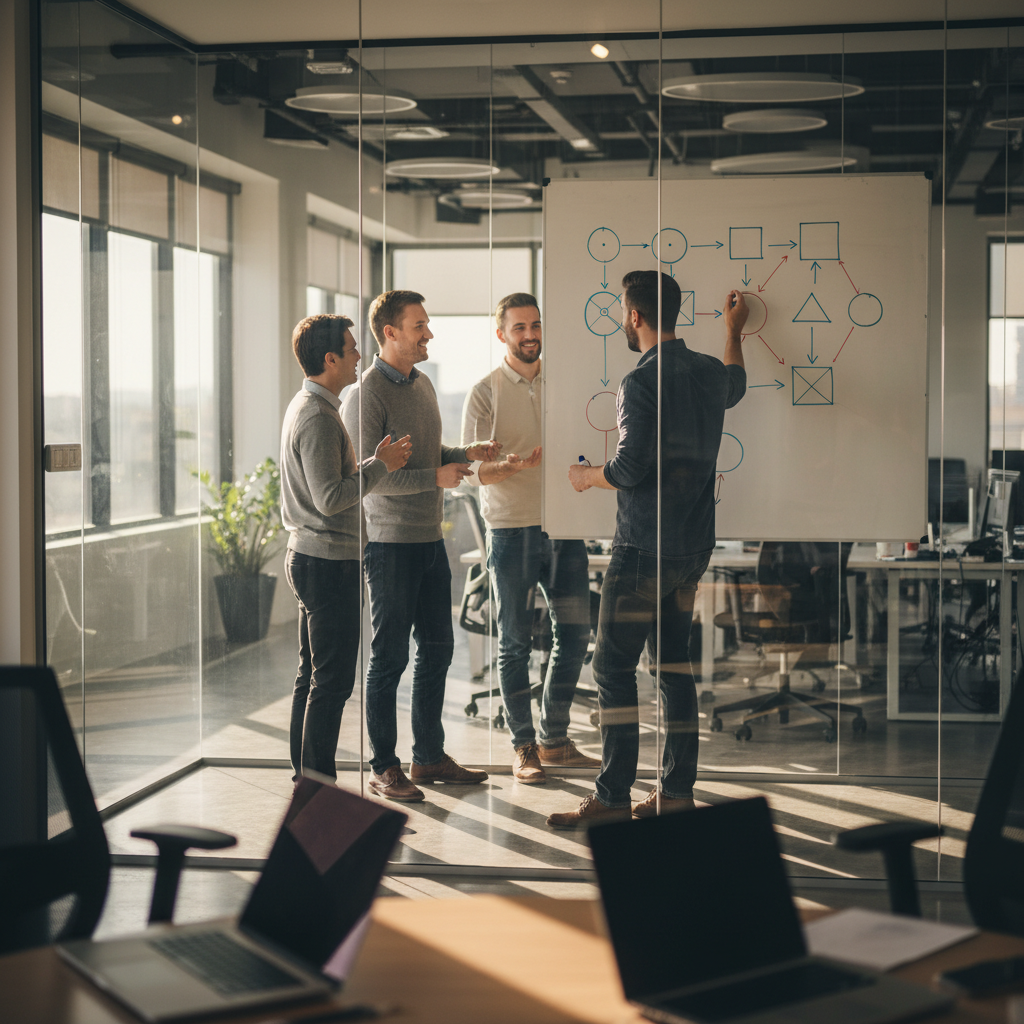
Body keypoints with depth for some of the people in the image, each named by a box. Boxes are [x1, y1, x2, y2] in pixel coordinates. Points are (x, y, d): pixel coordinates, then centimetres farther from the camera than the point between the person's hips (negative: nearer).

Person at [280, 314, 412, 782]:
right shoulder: (318, 417, -19)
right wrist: (380, 465, -15)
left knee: (312, 674, 15)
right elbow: (330, 498, -24)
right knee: (332, 681, -5)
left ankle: (304, 776, 23)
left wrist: (376, 462, 13)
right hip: (329, 562, -11)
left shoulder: (306, 405, 14)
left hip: (309, 556, 11)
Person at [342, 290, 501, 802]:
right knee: (389, 657, -1)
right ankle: (383, 767, 10)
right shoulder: (367, 393, -14)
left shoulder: (423, 384, 13)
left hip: (430, 538, 8)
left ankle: (429, 756, 25)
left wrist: (467, 453, 7)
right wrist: (437, 476, -20)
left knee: (437, 649, 13)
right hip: (390, 543, -8)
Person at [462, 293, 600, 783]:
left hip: (563, 528, 4)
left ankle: (554, 739, 19)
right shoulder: (486, 392, -2)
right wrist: (511, 467, -26)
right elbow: (473, 470, -8)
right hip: (512, 529, -4)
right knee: (514, 642, 1)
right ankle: (523, 746, 11)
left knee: (575, 633, 6)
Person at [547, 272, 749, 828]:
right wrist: (734, 329, 48)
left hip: (643, 548, -8)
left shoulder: (640, 382, -15)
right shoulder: (709, 372, 9)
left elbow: (629, 468, -20)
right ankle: (677, 788, 15)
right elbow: (735, 385, 35)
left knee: (614, 668, -3)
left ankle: (612, 797, -3)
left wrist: (587, 476, 0)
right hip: (693, 546, 8)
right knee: (674, 662, 13)